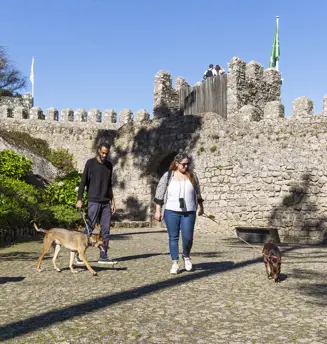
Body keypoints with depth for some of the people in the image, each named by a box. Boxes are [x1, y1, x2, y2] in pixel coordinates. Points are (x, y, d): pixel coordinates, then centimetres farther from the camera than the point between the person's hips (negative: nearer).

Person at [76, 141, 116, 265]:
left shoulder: (109, 165, 14)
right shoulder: (90, 163, -2)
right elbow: (83, 182, -5)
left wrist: (112, 201, 15)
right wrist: (79, 199, -13)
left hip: (106, 202, 5)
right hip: (93, 201, -5)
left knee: (105, 230, 4)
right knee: (89, 228, -5)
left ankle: (103, 257, 9)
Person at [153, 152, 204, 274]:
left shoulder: (192, 176, 6)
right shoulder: (168, 176, 0)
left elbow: (197, 193, 17)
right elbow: (159, 194, 1)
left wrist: (201, 207, 23)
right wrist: (158, 211, -2)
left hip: (188, 213, 1)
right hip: (171, 212, -1)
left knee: (188, 238, -3)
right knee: (173, 238, 4)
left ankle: (186, 256, 26)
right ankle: (175, 263, 12)